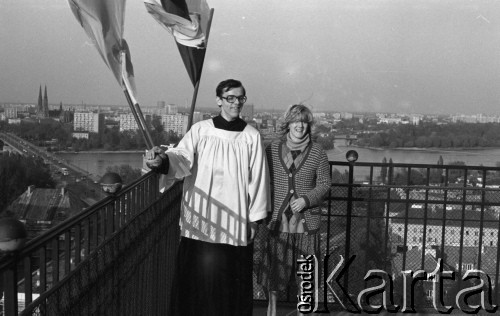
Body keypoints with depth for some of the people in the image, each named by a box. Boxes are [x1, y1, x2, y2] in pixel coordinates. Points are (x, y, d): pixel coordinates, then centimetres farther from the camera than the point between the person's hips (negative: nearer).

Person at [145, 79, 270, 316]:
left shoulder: (251, 136, 2)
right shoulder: (200, 130, 0)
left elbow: (258, 178, 4)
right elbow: (182, 158, -14)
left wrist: (255, 216, 3)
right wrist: (164, 160, -37)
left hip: (235, 222, 0)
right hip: (200, 220, 0)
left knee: (232, 279, 6)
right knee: (196, 276, 3)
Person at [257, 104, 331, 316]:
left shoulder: (317, 153, -1)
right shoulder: (272, 149, 2)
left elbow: (324, 184, 1)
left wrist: (306, 199, -14)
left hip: (306, 220, 0)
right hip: (277, 219, 1)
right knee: (273, 265, 7)